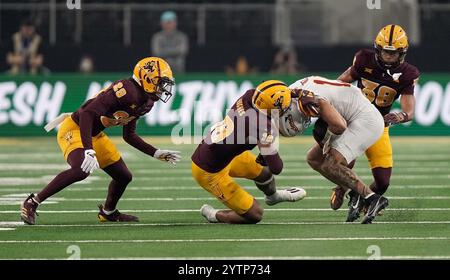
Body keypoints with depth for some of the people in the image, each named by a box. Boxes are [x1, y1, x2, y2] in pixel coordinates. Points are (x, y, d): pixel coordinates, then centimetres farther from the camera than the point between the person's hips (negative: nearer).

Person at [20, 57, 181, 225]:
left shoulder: (146, 102, 4)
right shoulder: (127, 91, -27)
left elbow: (129, 136, 17)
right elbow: (88, 113, -33)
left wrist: (156, 153, 14)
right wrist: (89, 151, -39)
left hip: (94, 135, 10)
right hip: (74, 130, -10)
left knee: (124, 176, 12)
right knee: (81, 170, -33)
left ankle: (108, 212, 41)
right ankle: (31, 203, -23)